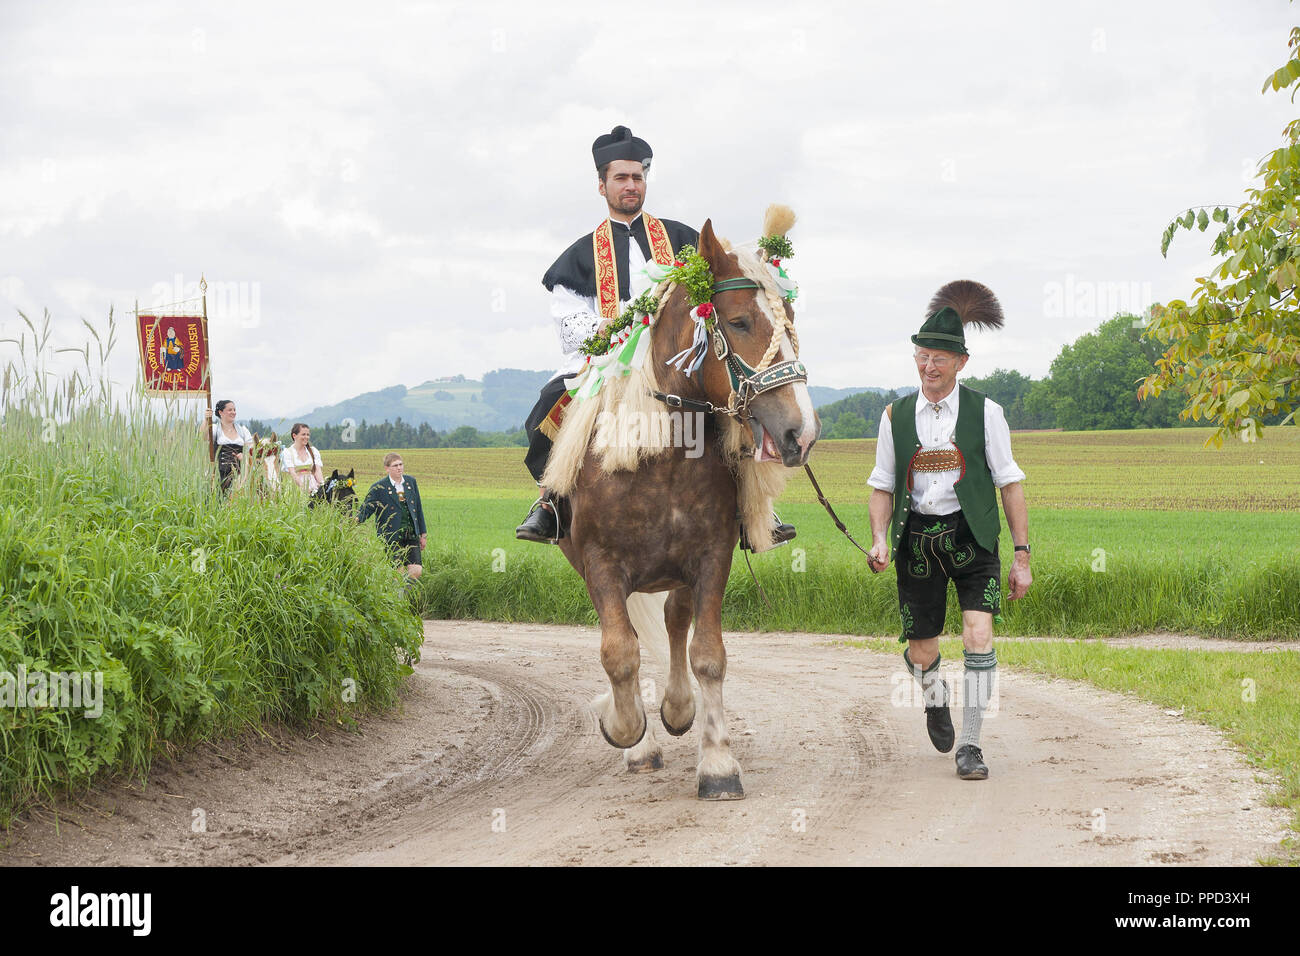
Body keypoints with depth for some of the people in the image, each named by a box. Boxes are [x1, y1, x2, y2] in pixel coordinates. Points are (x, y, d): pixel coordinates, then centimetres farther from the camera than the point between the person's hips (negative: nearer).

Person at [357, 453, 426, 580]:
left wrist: (423, 534, 17)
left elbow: (418, 509, 16)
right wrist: (357, 520, -31)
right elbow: (367, 507, -8)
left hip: (411, 535, 4)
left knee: (416, 570, -6)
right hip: (392, 536, -4)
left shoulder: (411, 482, 9)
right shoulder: (379, 487, -4)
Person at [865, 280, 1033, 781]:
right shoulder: (896, 416, 6)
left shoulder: (985, 413, 1)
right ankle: (935, 699, 43)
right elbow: (882, 486, 11)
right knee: (921, 653, 5)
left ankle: (970, 744, -4)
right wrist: (879, 539, -6)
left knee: (979, 636, -17)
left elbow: (1010, 484, 2)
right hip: (916, 540, 2)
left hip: (971, 537, -2)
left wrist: (1022, 555, -2)